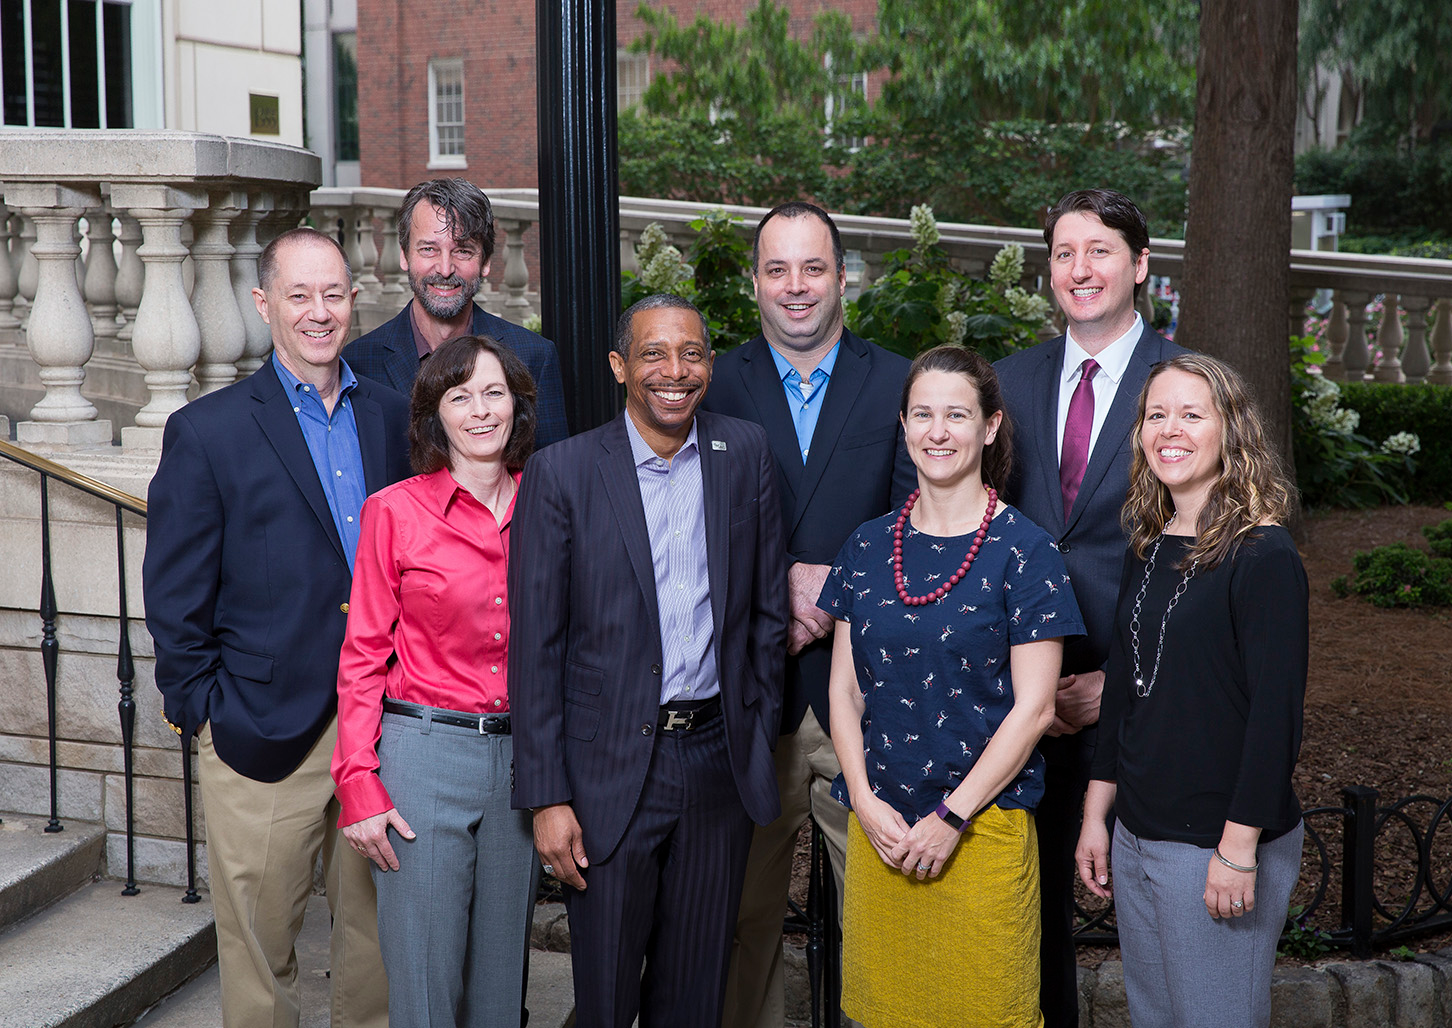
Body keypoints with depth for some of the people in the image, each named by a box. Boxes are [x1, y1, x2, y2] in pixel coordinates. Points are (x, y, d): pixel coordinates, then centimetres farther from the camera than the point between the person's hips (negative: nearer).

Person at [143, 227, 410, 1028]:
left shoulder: (392, 417, 8)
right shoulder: (206, 431, -4)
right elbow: (174, 600, -3)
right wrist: (205, 711, -6)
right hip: (265, 735, -3)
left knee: (377, 930, 14)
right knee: (258, 944, 8)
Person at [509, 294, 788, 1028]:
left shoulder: (746, 455, 3)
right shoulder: (562, 472, -7)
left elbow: (768, 610, 9)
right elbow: (535, 645, -7)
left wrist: (759, 740, 6)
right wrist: (546, 797, -9)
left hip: (720, 760, 3)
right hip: (611, 768, -3)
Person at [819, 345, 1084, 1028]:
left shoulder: (1023, 551, -7)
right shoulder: (869, 546, 6)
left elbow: (1033, 708, -10)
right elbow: (845, 689, 7)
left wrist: (950, 817, -12)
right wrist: (866, 801, -5)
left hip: (982, 825, -4)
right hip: (878, 824, 4)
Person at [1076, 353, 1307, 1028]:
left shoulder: (1263, 556, -13)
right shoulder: (1146, 551, 8)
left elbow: (1276, 712, -16)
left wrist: (1240, 849, -18)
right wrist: (1095, 816, 12)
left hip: (1221, 844, -7)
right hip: (1135, 838, 7)